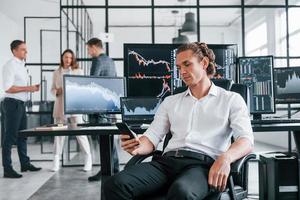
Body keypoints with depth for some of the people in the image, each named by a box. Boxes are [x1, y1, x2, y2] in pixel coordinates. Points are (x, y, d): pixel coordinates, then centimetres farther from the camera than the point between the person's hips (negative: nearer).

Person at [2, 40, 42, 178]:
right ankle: (7, 169, 3)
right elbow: (8, 88, -19)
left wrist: (32, 88, 4)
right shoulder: (10, 65, -12)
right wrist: (28, 88, -20)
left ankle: (25, 163, 28)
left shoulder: (22, 65, 15)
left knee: (22, 135, 16)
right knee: (10, 136, -4)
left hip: (21, 103, 9)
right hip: (12, 103, -9)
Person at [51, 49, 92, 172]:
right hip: (60, 106, 2)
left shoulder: (78, 71, 6)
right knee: (59, 133, 3)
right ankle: (56, 160, 9)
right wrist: (57, 91, -8)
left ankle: (88, 159, 5)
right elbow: (52, 89, 14)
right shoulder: (56, 73, 13)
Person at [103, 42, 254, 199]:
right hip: (168, 161, 4)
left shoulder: (231, 100, 13)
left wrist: (225, 158, -24)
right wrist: (137, 146, -9)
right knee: (115, 185, -25)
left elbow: (246, 140, -1)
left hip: (203, 164, -3)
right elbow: (152, 137, 16)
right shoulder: (170, 102, 24)